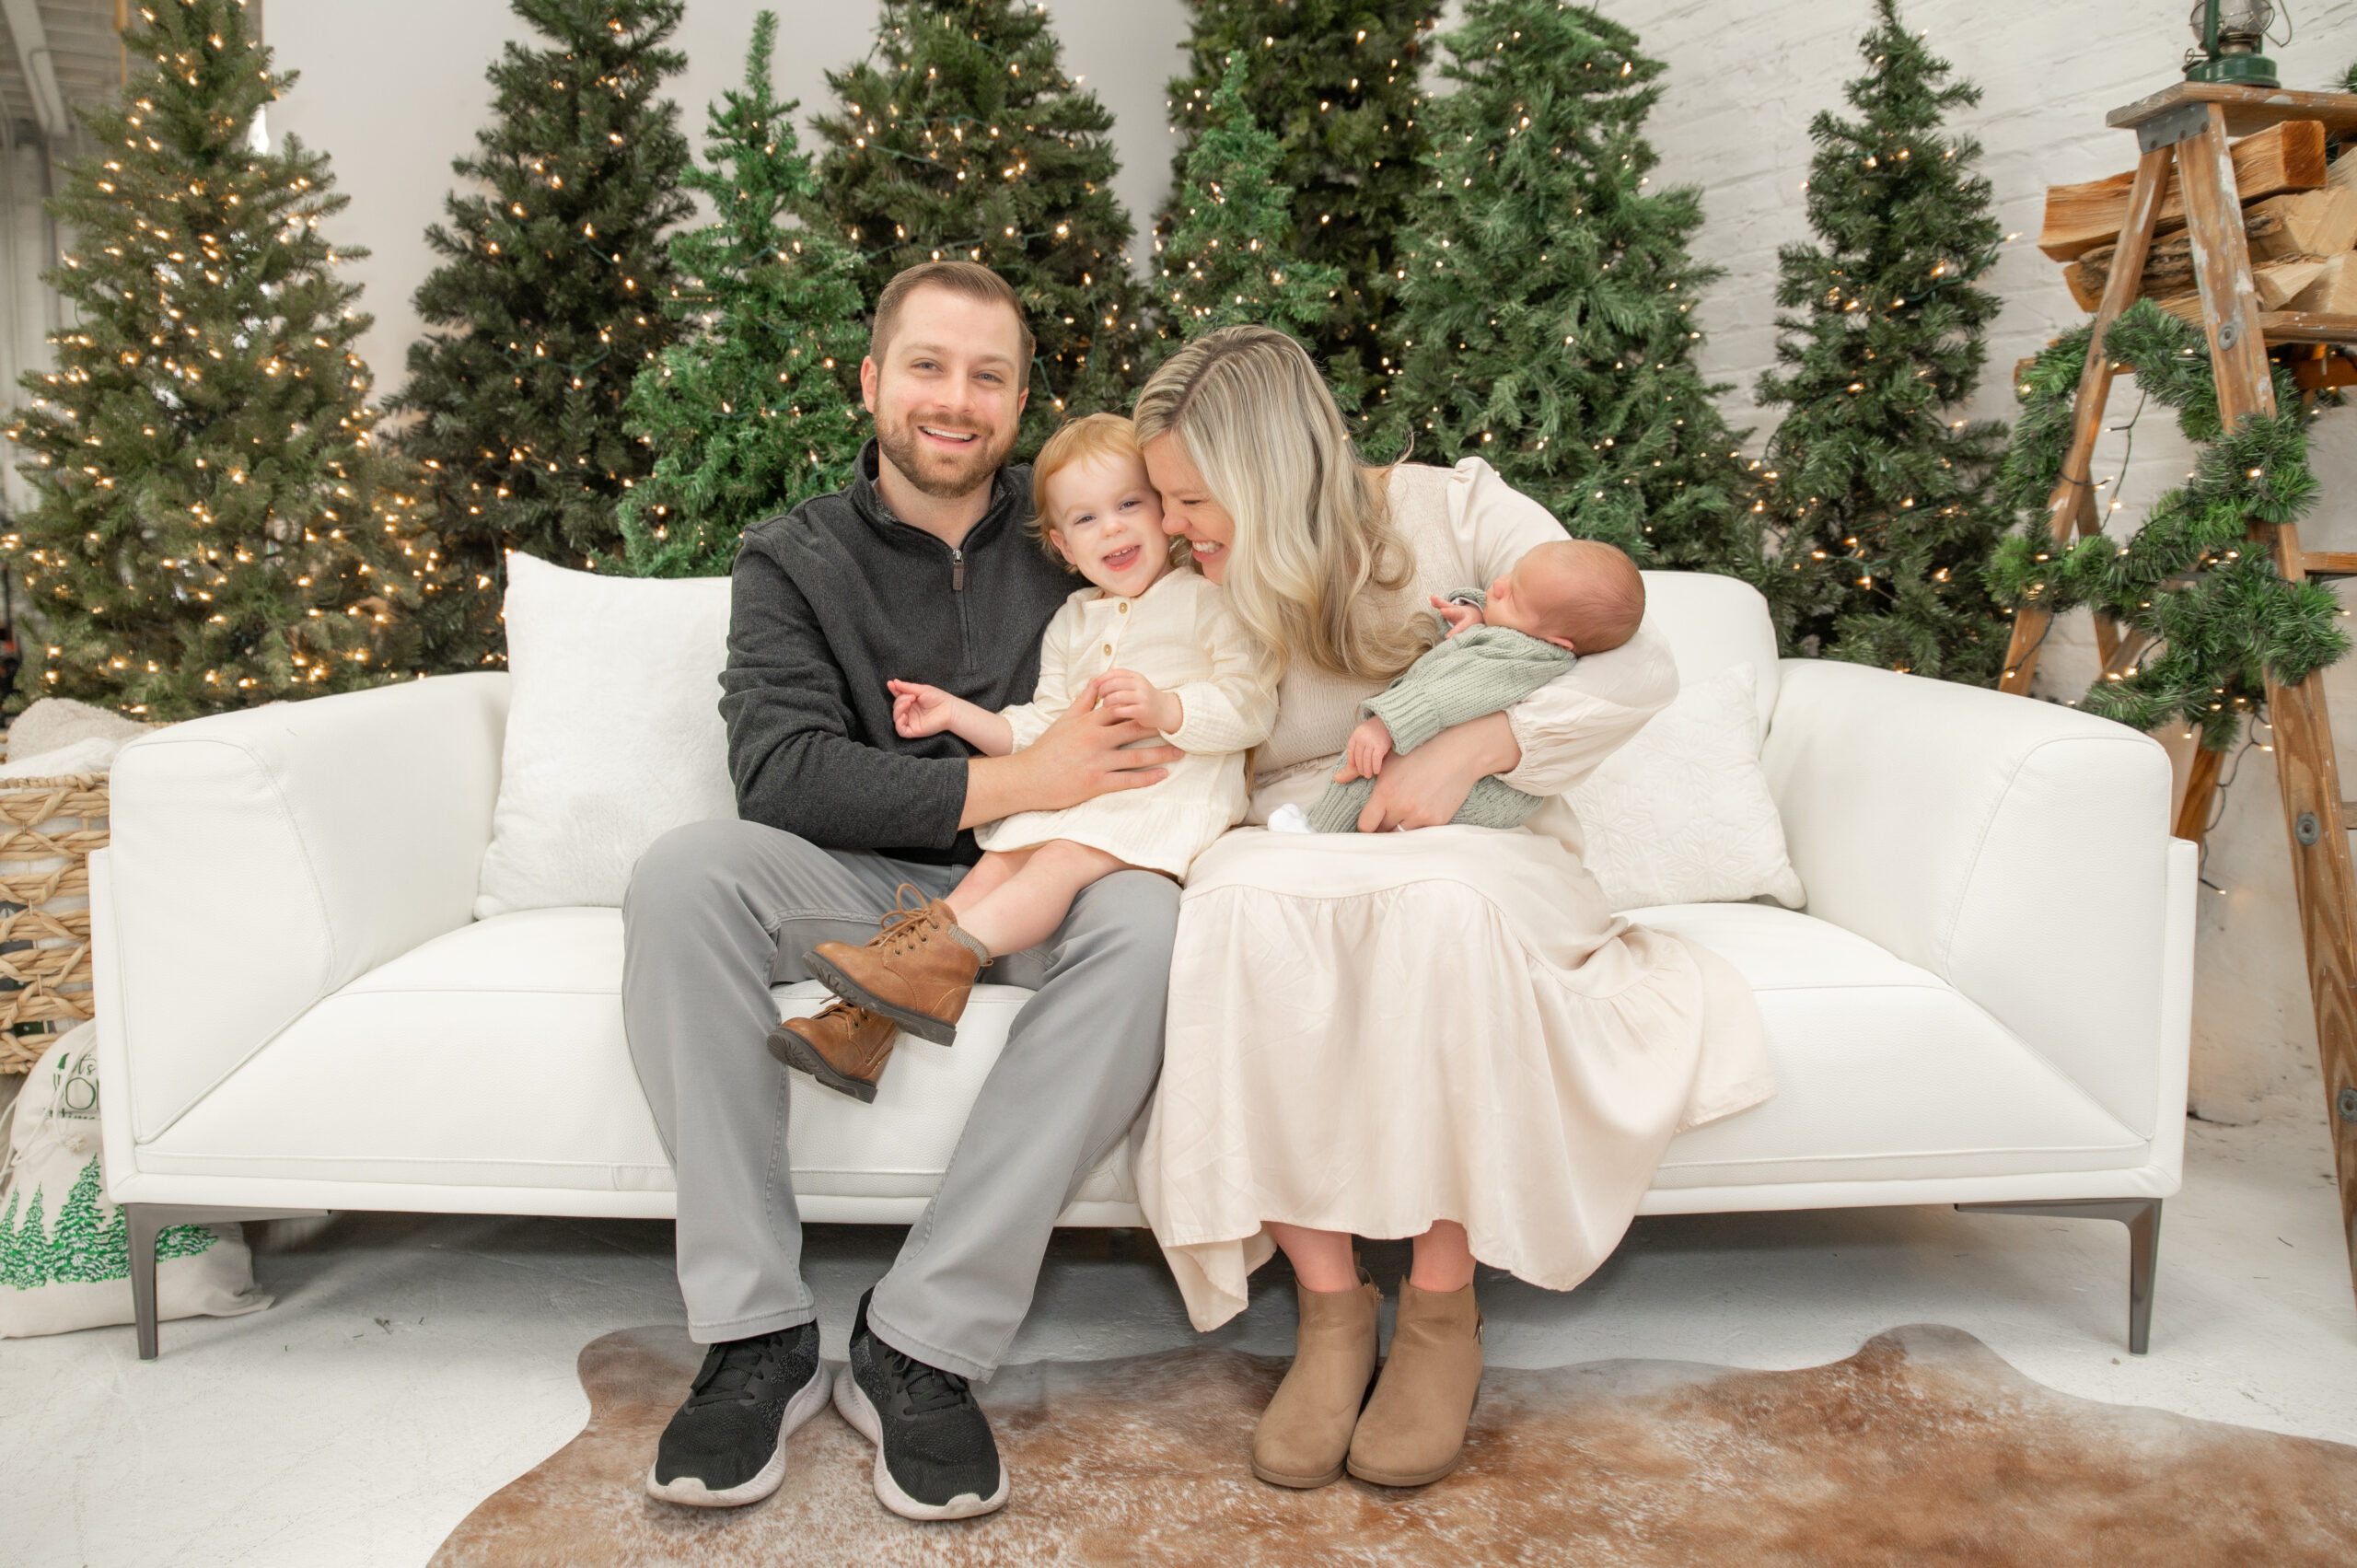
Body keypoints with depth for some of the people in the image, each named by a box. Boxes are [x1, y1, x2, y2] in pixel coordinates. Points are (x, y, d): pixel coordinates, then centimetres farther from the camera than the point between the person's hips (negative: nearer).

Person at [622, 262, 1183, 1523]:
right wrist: (1009, 782, -20)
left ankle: (921, 1345, -27)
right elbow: (780, 768, -12)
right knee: (685, 871, -30)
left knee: (1145, 920, -33)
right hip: (861, 887, 0)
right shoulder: (793, 561, 4)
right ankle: (757, 1336, -23)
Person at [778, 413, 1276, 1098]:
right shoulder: (1070, 624, 24)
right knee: (998, 863, -17)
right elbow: (1039, 731, 24)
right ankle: (871, 1017, -29)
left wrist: (1165, 707, -22)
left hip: (1172, 790, -5)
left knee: (1062, 857, -29)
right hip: (1076, 788, 5)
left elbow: (1252, 707, -6)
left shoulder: (1210, 600, 5)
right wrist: (957, 714, 13)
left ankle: (950, 953, -45)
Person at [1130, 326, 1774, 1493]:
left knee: (1444, 894, -40)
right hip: (1292, 863, 2)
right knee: (1237, 889, -36)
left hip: (1470, 854, -2)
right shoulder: (1203, 591, 10)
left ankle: (1443, 1309, -24)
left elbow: (1638, 667, -6)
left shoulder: (1452, 510, 0)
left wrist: (1469, 747, -18)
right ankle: (1329, 1307, -26)